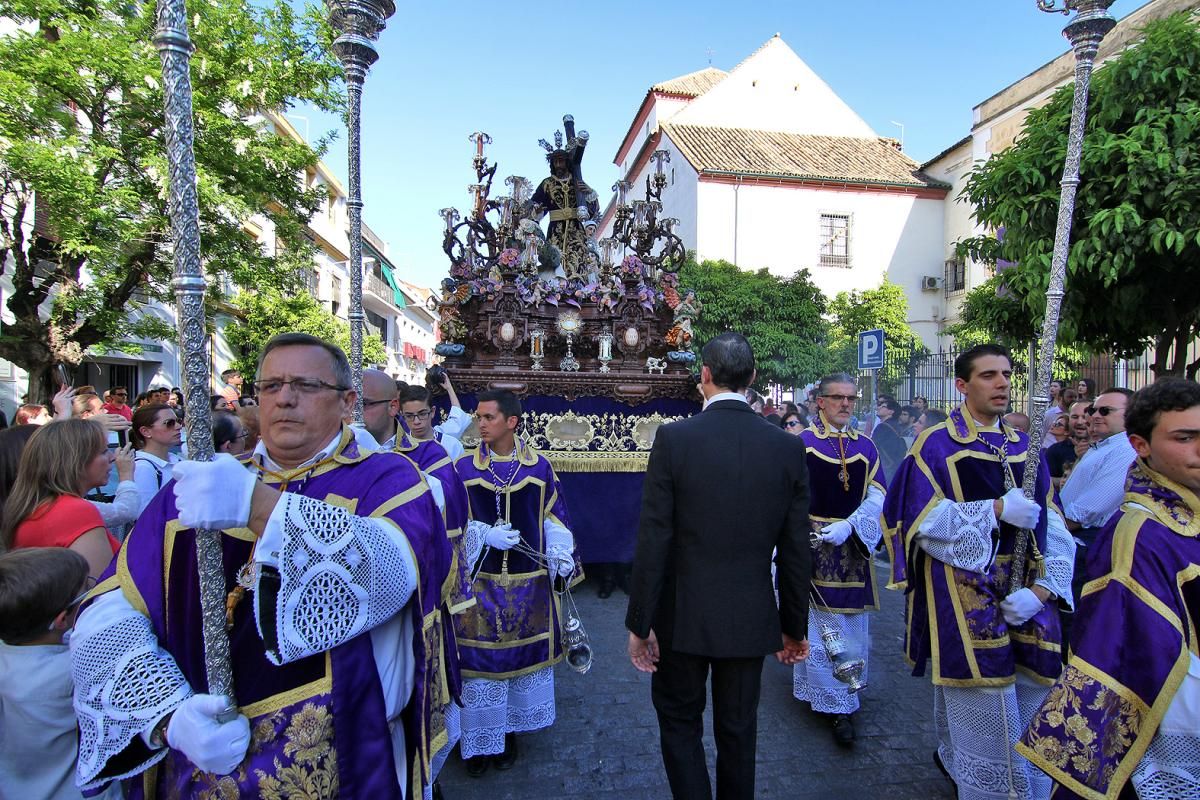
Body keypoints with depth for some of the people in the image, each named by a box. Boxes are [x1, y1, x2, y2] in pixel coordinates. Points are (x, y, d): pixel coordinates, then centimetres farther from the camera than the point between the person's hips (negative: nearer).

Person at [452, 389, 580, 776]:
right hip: (478, 580, -1)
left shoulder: (539, 467, -2)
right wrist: (485, 535, -17)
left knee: (522, 654, 12)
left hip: (528, 582, 2)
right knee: (479, 657, 5)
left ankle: (509, 731, 33)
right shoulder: (463, 466, -5)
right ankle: (478, 739, 25)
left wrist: (562, 558, -9)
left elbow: (553, 519, 4)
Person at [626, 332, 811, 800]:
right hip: (752, 619, 3)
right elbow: (795, 551, -1)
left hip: (684, 616, -3)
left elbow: (653, 542, -15)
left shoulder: (673, 439, -16)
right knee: (738, 729, 21)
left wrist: (639, 624, -4)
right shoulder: (789, 448, -6)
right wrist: (795, 626, 12)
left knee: (679, 721, 19)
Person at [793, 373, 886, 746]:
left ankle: (845, 690, 33)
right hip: (813, 545, -4)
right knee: (820, 622, 1)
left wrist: (847, 526, -15)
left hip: (853, 546, 4)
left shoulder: (865, 446, 6)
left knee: (852, 622, 13)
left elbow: (876, 495, -1)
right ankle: (837, 705, 13)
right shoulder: (802, 443, -6)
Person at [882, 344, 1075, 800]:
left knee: (1031, 711, 14)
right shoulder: (936, 445, -6)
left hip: (1024, 596, 6)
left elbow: (1053, 530, 4)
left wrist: (1042, 589, -10)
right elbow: (923, 522, -13)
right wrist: (996, 510, -19)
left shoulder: (1025, 449, 10)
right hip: (964, 597, -5)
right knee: (987, 721, 1)